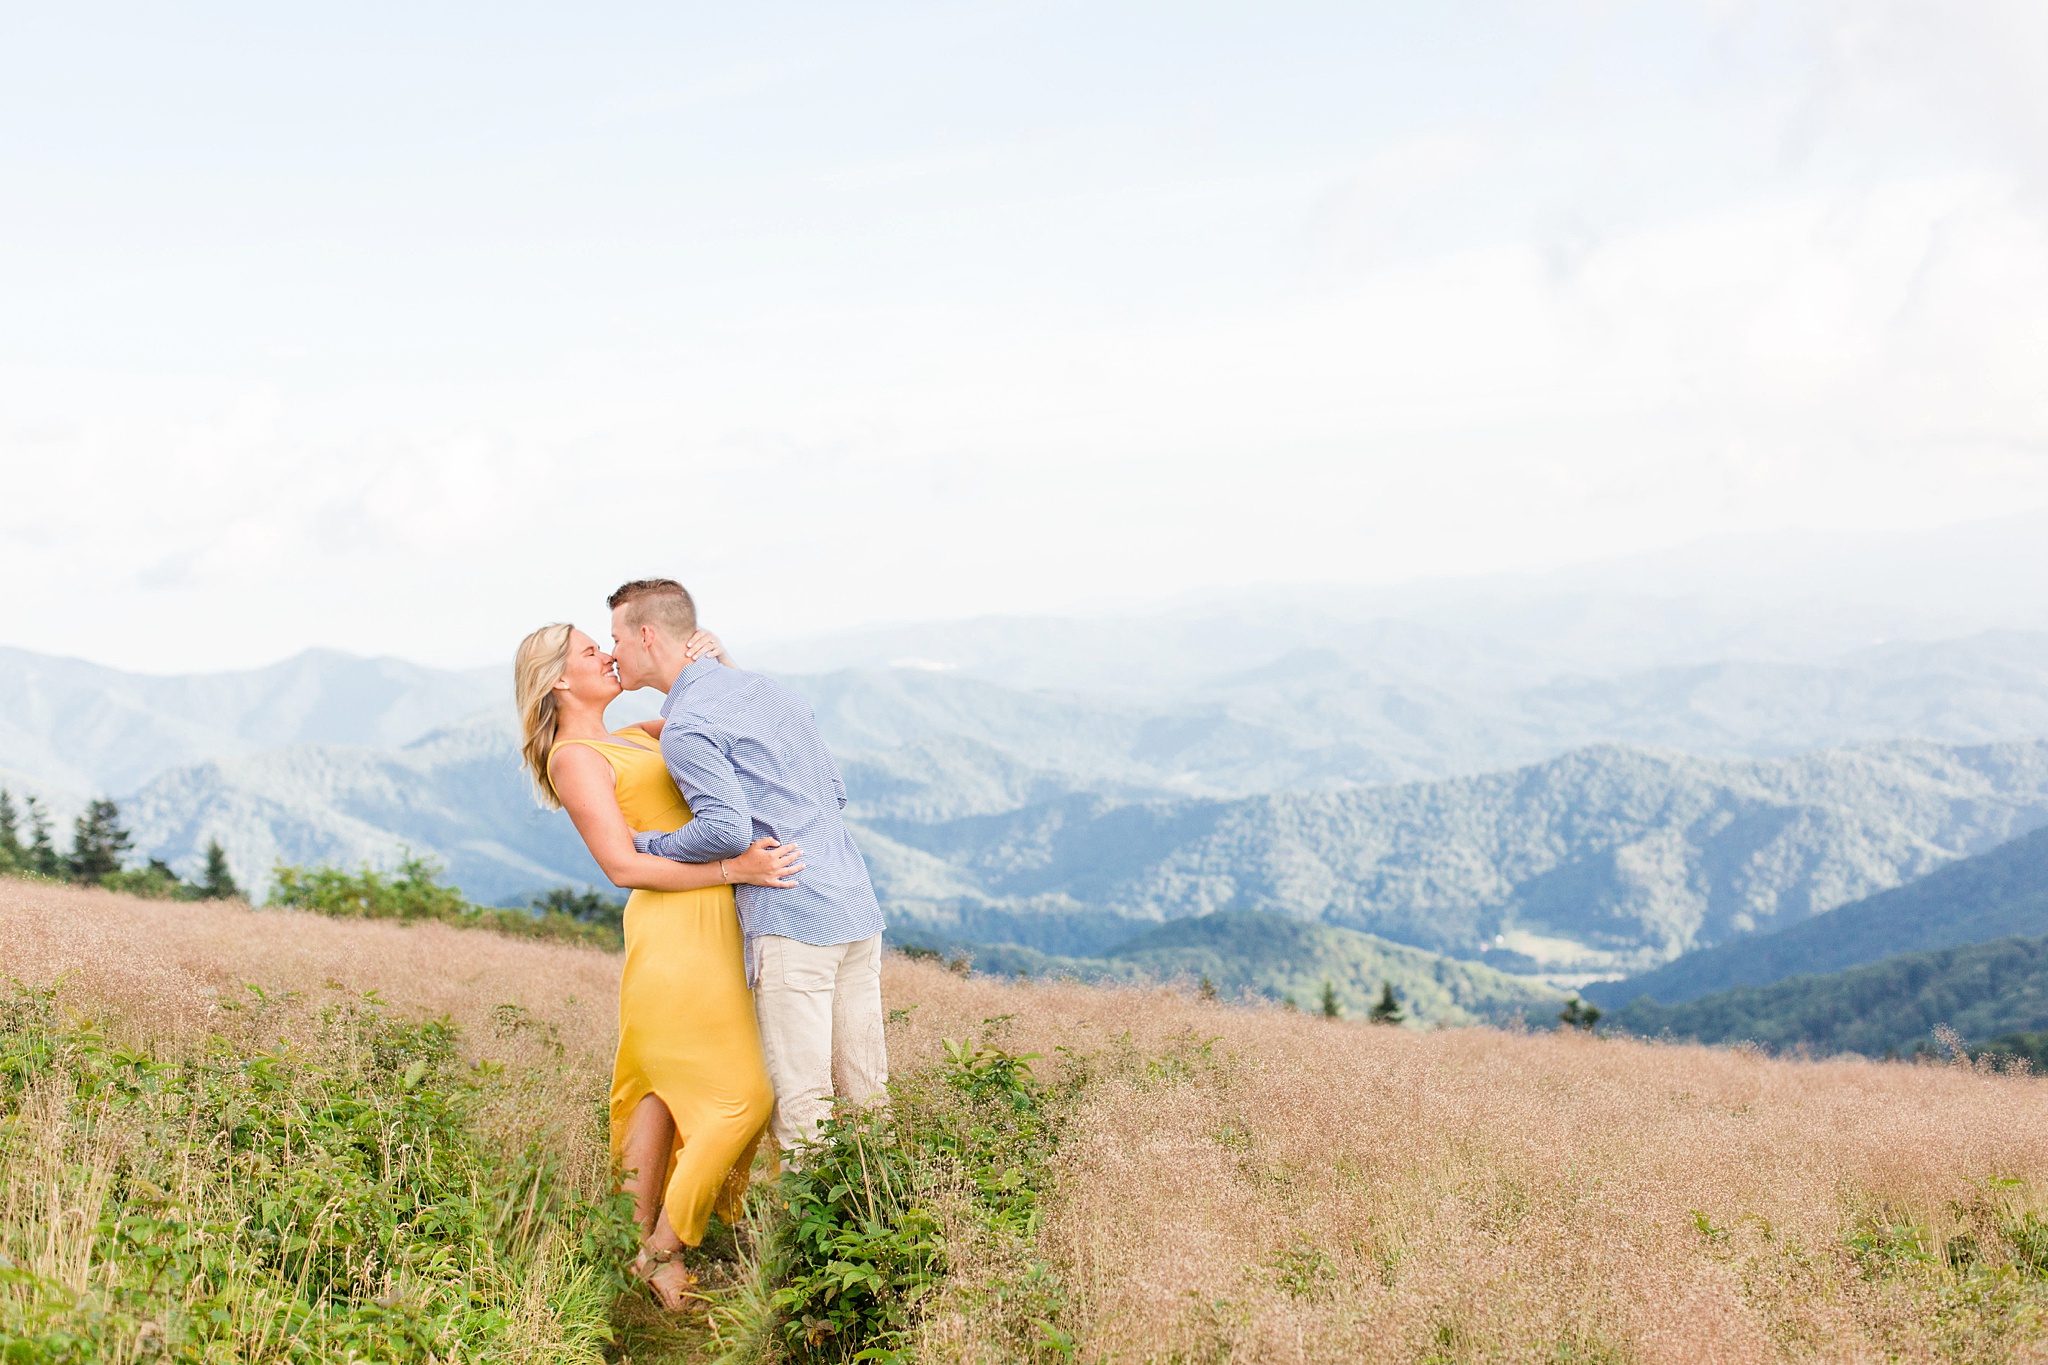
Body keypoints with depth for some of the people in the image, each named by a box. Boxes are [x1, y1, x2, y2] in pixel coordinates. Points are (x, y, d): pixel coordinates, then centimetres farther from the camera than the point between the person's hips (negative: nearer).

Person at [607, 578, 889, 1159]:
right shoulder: (766, 688, 19)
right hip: (859, 913, 9)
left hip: (792, 921, -9)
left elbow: (728, 831, -18)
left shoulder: (686, 725, -8)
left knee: (801, 1101, -4)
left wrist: (643, 845, -4)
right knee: (865, 1094, 11)